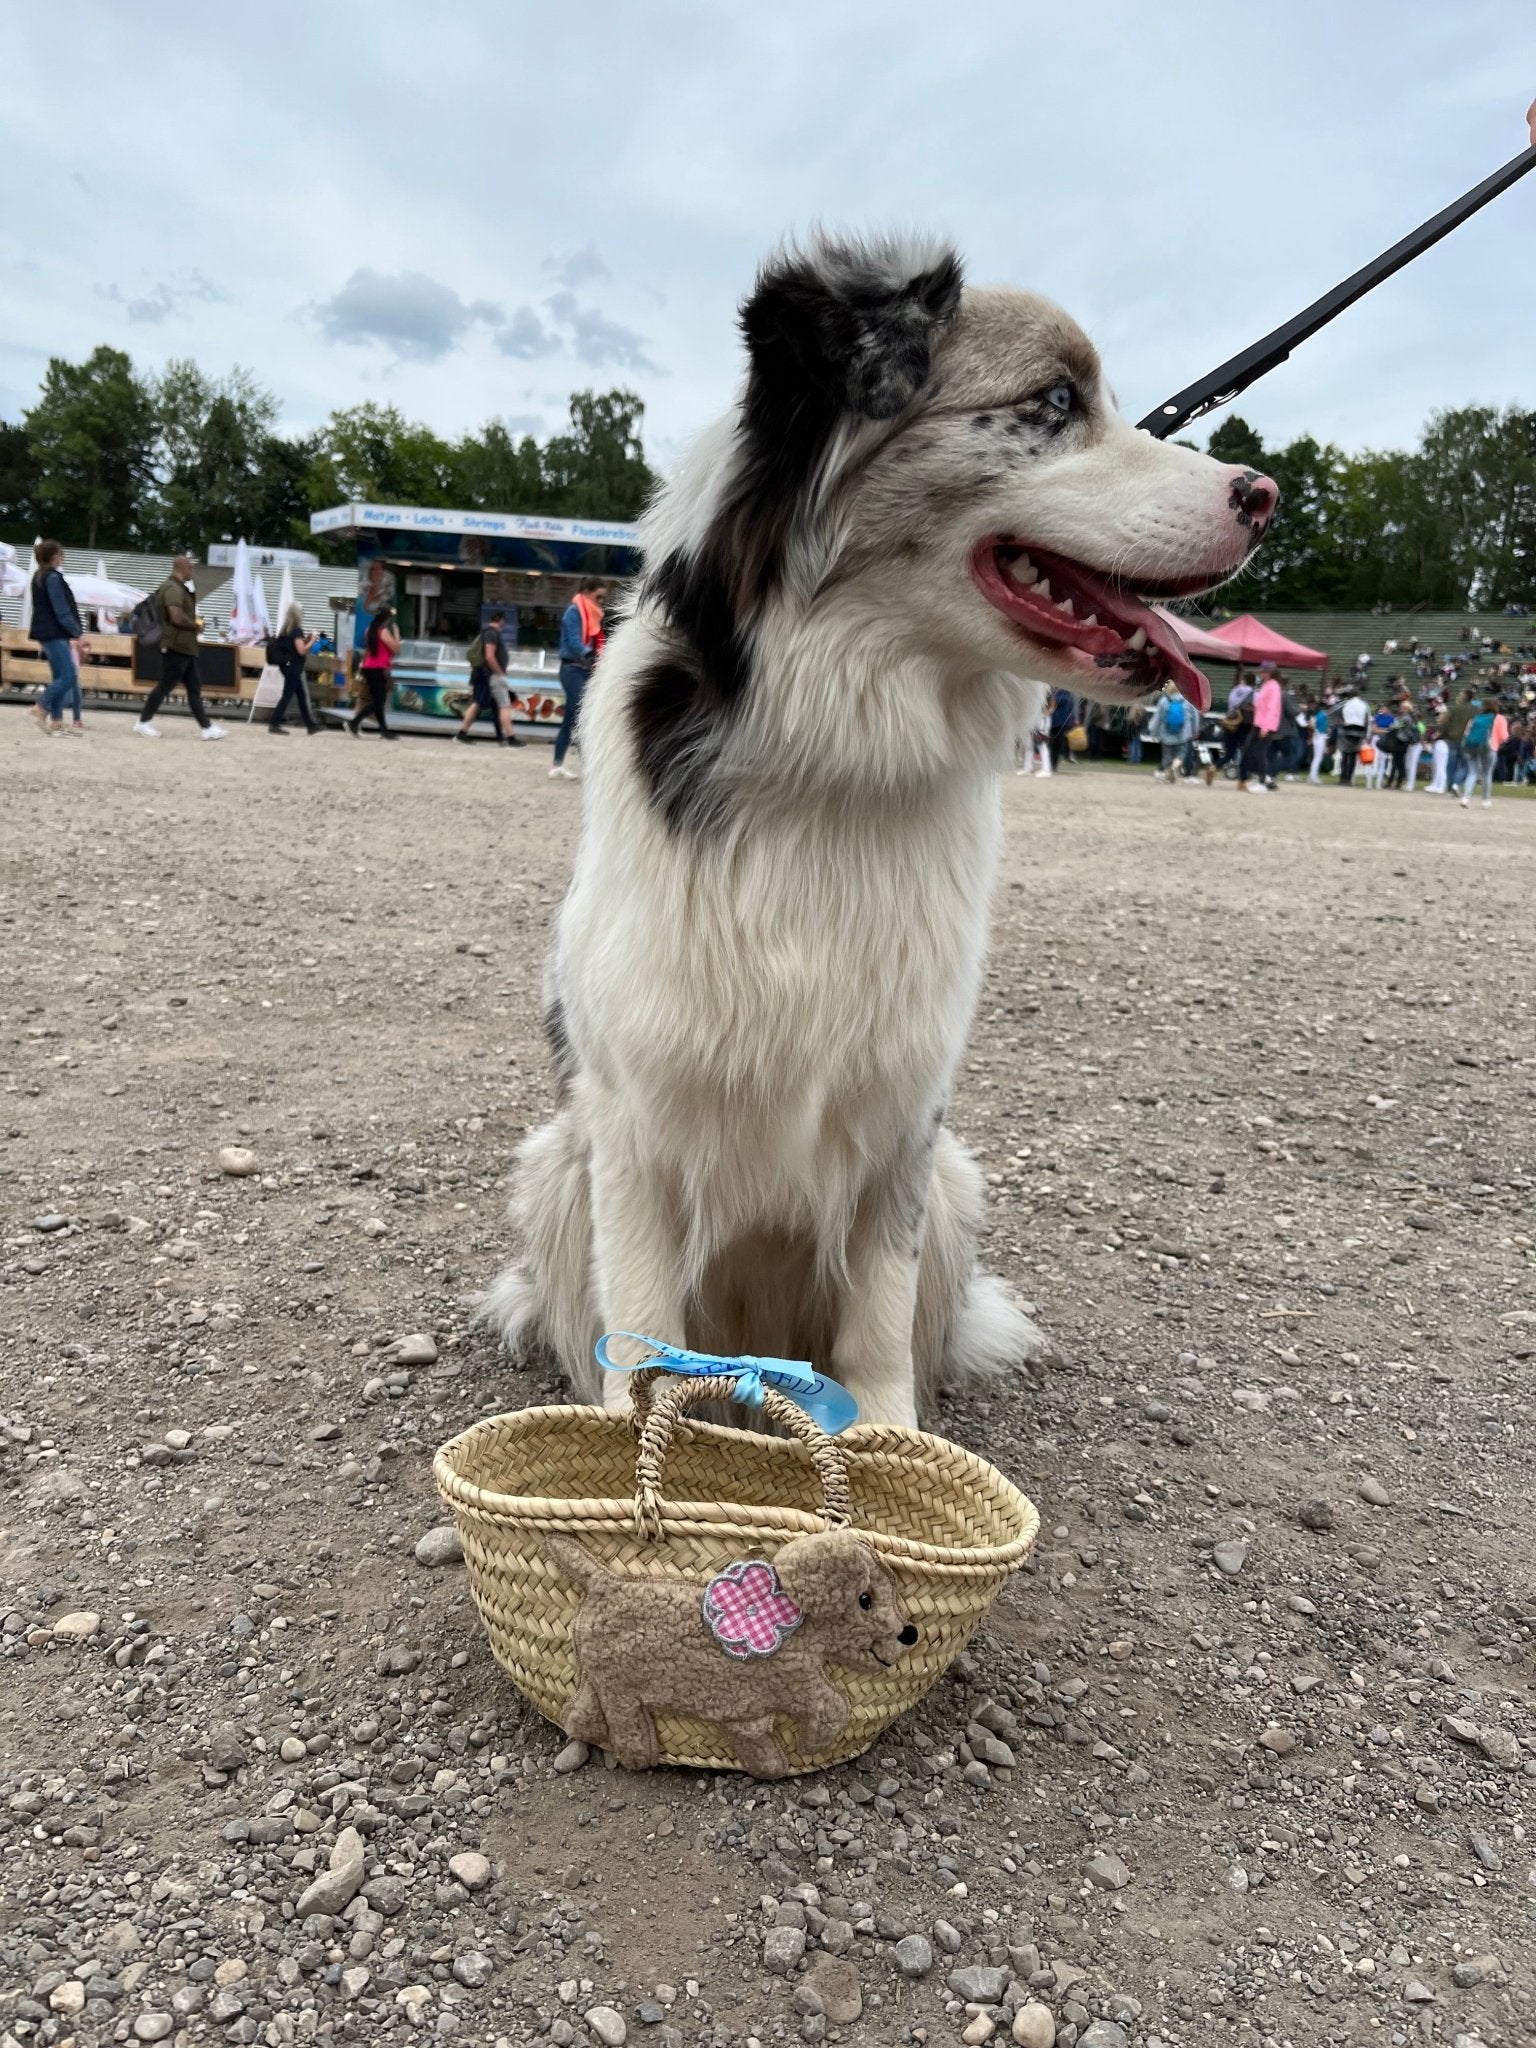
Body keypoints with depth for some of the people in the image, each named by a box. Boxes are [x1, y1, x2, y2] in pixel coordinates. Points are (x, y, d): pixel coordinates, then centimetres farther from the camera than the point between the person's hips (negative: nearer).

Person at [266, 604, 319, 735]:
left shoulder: (287, 630, 12)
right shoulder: (297, 630, -14)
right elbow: (301, 650, -19)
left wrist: (305, 639, 12)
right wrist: (311, 641, -7)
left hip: (288, 666, 9)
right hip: (294, 668, -9)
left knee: (301, 696, 12)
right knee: (287, 695, -5)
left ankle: (310, 725, 16)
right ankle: (274, 723, -4)